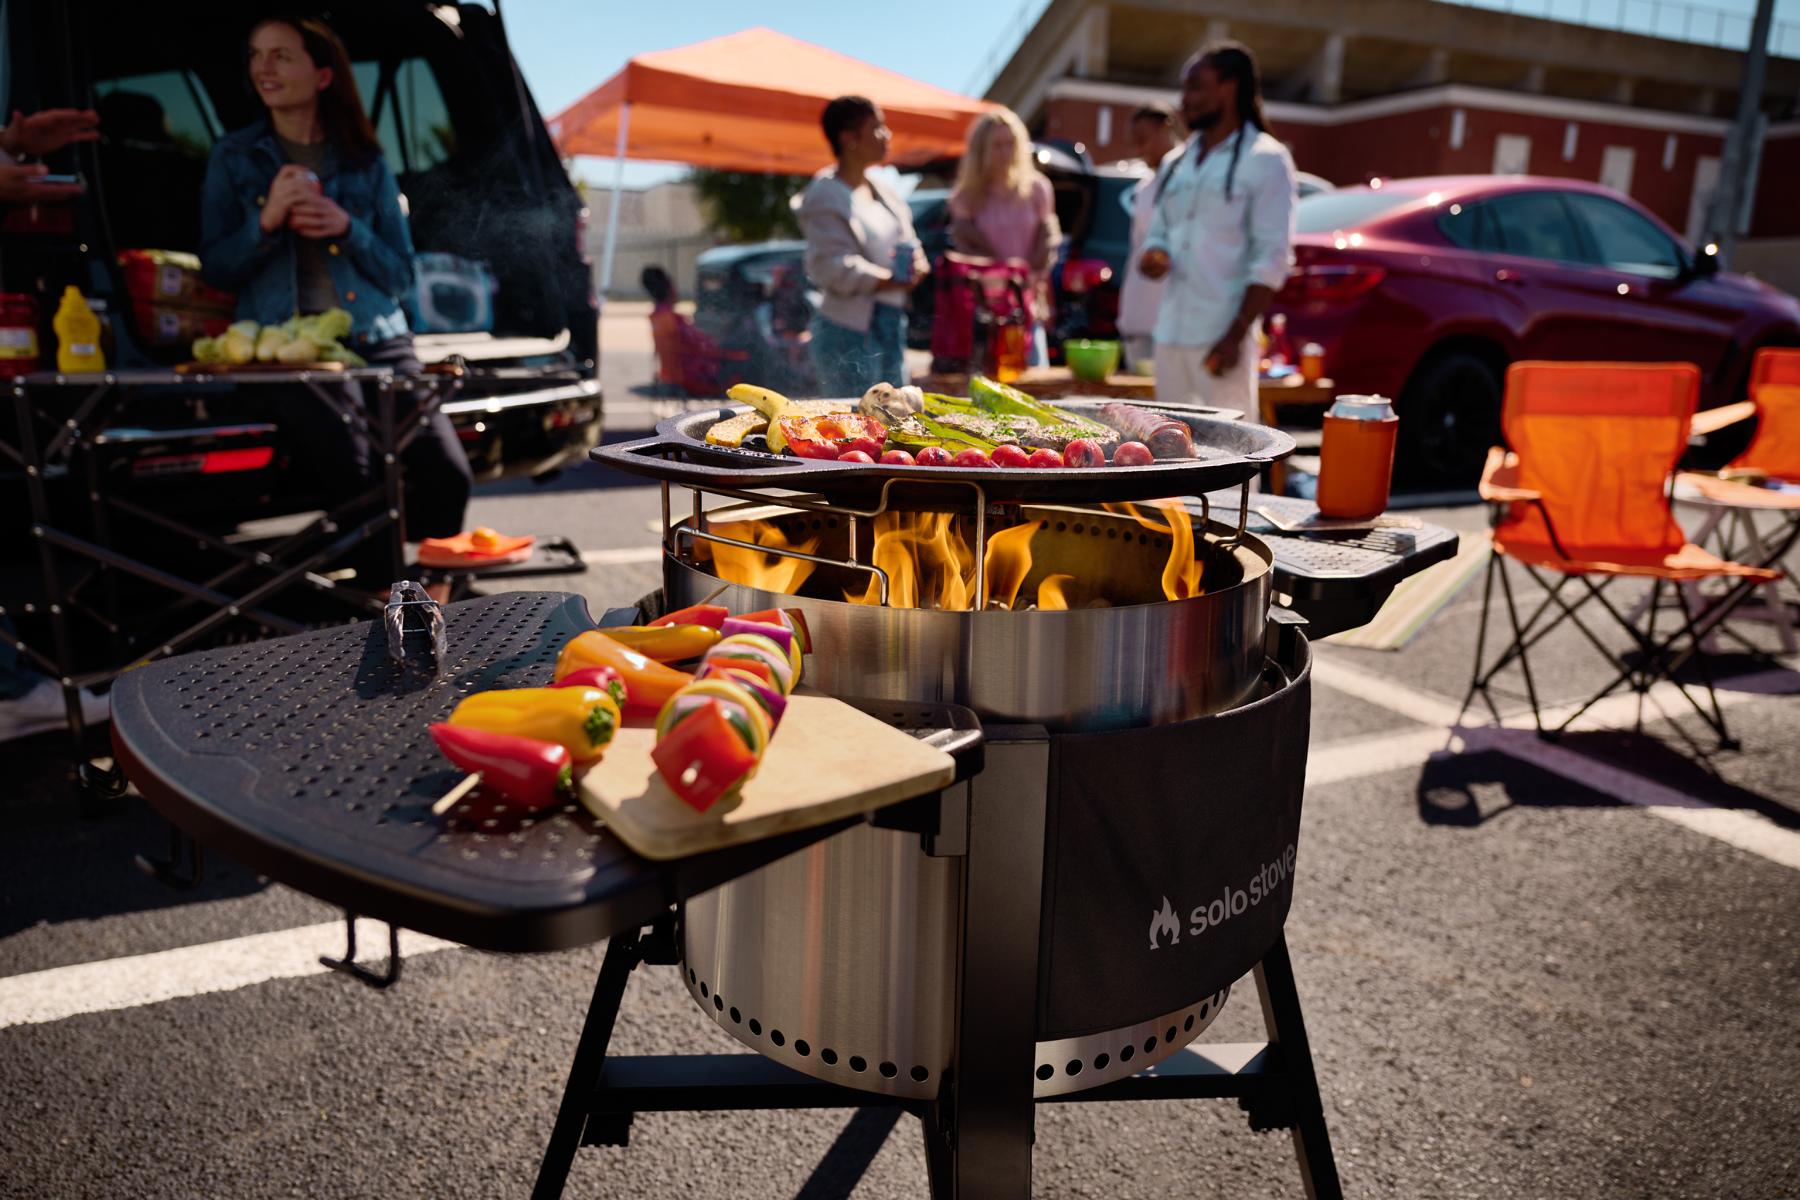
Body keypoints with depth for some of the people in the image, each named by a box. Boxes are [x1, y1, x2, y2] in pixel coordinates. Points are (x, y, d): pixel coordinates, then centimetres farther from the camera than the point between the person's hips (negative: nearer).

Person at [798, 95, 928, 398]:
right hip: (848, 331, -9)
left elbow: (908, 245, 20)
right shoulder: (825, 196, -11)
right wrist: (895, 281, -18)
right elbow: (833, 268, -20)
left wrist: (916, 263, -5)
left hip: (892, 325, 9)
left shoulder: (883, 188, 15)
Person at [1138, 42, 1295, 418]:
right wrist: (1153, 255, -2)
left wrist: (1235, 335, -16)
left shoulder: (1265, 159, -3)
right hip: (1170, 332, 7)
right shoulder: (1181, 161, 17)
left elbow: (1272, 259, -8)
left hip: (1221, 336, -7)